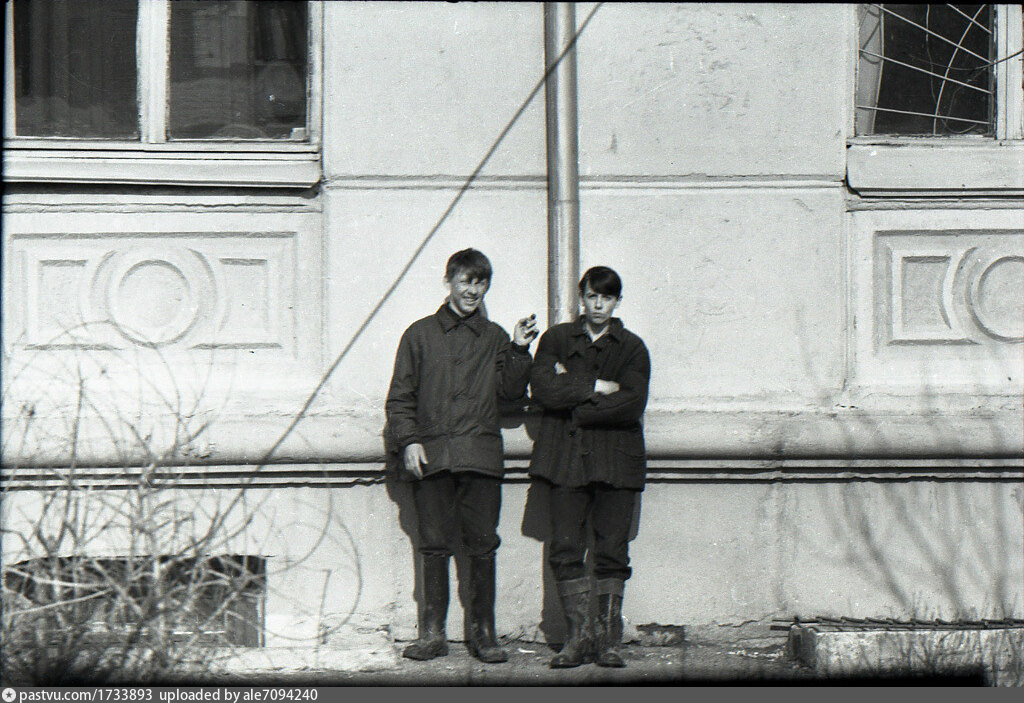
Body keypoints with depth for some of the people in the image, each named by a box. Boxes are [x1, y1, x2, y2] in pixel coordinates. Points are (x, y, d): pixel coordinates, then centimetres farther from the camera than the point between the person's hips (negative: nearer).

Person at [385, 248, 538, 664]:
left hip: (481, 455, 1)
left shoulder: (494, 338, 16)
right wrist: (408, 441, -3)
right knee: (435, 547, 1)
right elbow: (400, 396, 9)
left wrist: (519, 351, -3)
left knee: (482, 547, -1)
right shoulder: (420, 334, 12)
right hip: (431, 455, -1)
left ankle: (483, 633, 5)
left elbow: (510, 391, 8)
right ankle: (432, 633, 7)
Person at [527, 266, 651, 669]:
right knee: (564, 550, -5)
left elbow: (631, 404, -5)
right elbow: (541, 388, -4)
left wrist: (573, 402, -6)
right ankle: (580, 635, 1)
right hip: (566, 459, 1)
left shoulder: (632, 348, 10)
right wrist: (596, 388, -8)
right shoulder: (557, 340, 13)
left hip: (616, 459, -1)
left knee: (611, 552, -2)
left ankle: (608, 639, 3)